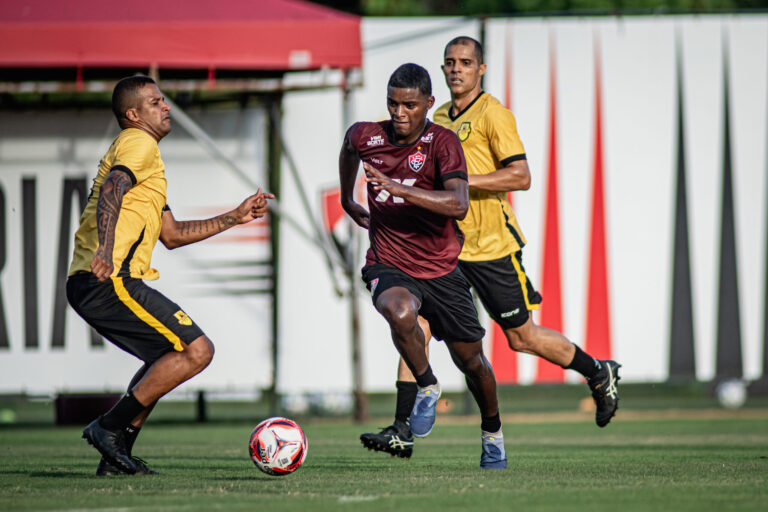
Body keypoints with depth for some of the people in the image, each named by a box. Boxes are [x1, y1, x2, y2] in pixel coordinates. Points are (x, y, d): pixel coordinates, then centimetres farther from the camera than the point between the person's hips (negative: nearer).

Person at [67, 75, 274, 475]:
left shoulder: (137, 147, 30)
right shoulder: (139, 143, -1)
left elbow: (171, 234, 32)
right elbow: (111, 190, -22)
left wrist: (235, 217, 31)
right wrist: (105, 249, -37)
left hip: (87, 282, 10)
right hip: (109, 280, -10)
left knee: (170, 358, 22)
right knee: (197, 350, -11)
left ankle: (116, 457, 14)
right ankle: (110, 427, -11)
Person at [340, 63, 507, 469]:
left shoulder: (442, 142, -16)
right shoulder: (365, 136, -6)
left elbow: (458, 205, -31)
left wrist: (398, 188, -40)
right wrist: (347, 199, 33)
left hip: (441, 268, 0)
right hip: (389, 267, 0)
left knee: (471, 360, 10)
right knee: (400, 313, -35)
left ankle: (493, 435, 39)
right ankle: (426, 387, -7)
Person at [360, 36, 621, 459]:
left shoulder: (493, 114, -10)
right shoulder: (440, 118, 14)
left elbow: (521, 177, -18)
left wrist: (463, 180, -23)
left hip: (491, 245, -6)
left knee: (522, 338, 5)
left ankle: (599, 374, 30)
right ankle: (403, 431, -12)